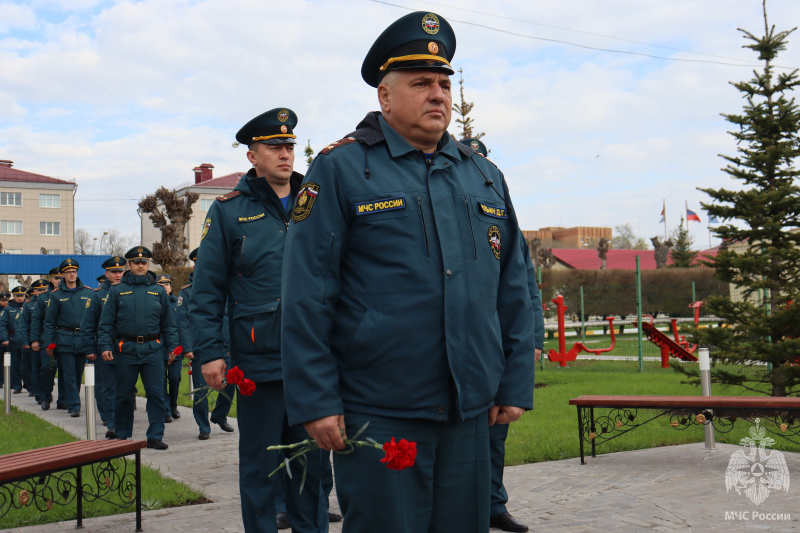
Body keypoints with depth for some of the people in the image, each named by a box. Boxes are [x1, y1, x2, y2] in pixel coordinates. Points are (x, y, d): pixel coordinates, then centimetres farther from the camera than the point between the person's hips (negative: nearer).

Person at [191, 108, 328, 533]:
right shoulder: (229, 210, 1)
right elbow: (207, 289, -1)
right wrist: (208, 351, -7)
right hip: (259, 359, -3)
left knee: (312, 458, 13)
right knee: (259, 463, 8)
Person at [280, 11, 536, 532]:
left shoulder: (485, 176, 12)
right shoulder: (341, 169, -4)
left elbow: (514, 291, 14)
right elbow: (307, 297, -8)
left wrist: (517, 384, 9)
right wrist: (315, 401, -12)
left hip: (472, 414, 5)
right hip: (377, 415, -5)